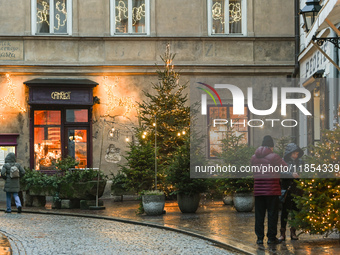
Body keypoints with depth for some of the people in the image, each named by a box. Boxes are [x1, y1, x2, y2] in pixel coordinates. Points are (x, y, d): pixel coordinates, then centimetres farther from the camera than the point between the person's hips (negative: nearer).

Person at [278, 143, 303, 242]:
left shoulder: (300, 162, 11)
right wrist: (291, 175, -26)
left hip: (297, 191, 4)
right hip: (287, 190, -4)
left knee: (295, 210, 6)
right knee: (285, 210, -4)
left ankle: (293, 232, 14)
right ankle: (282, 233, -1)